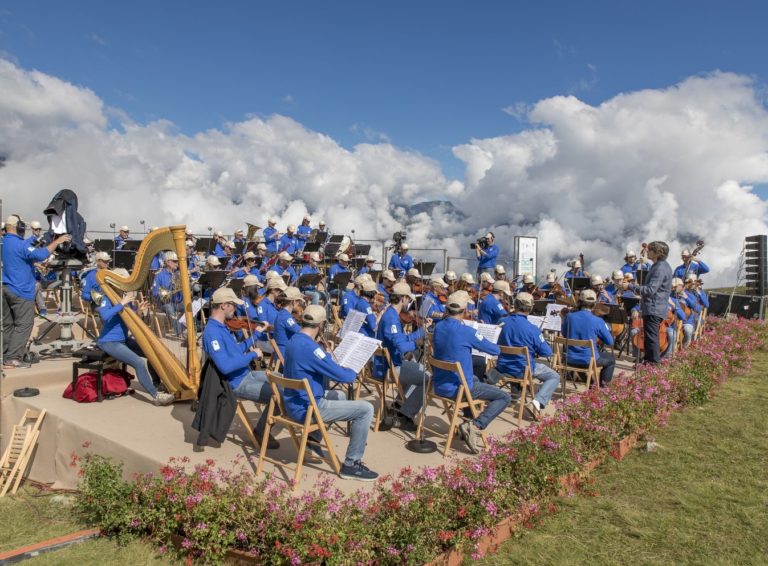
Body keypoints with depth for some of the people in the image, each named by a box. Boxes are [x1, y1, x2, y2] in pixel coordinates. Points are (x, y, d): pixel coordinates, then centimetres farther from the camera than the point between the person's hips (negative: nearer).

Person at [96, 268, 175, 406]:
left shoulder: (126, 296, 8)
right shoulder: (108, 297, -13)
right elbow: (104, 316, -33)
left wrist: (137, 309, -5)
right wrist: (122, 303, -30)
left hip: (124, 340, 8)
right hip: (109, 342, -8)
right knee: (139, 362, -23)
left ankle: (156, 385, 15)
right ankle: (156, 395, -18)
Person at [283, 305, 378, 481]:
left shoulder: (295, 341, 5)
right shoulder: (309, 347, -25)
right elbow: (343, 376, -22)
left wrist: (327, 354, 19)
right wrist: (353, 372, -2)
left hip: (295, 402, 10)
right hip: (306, 408, -10)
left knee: (339, 395, 33)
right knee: (366, 409, -10)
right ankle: (351, 464, -1)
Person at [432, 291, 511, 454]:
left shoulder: (438, 327, 0)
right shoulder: (466, 332, -20)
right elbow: (495, 350, -9)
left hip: (439, 386, 7)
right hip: (458, 389, -7)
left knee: (475, 380, 35)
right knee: (504, 397, 3)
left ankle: (470, 423, 33)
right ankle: (474, 426, -12)